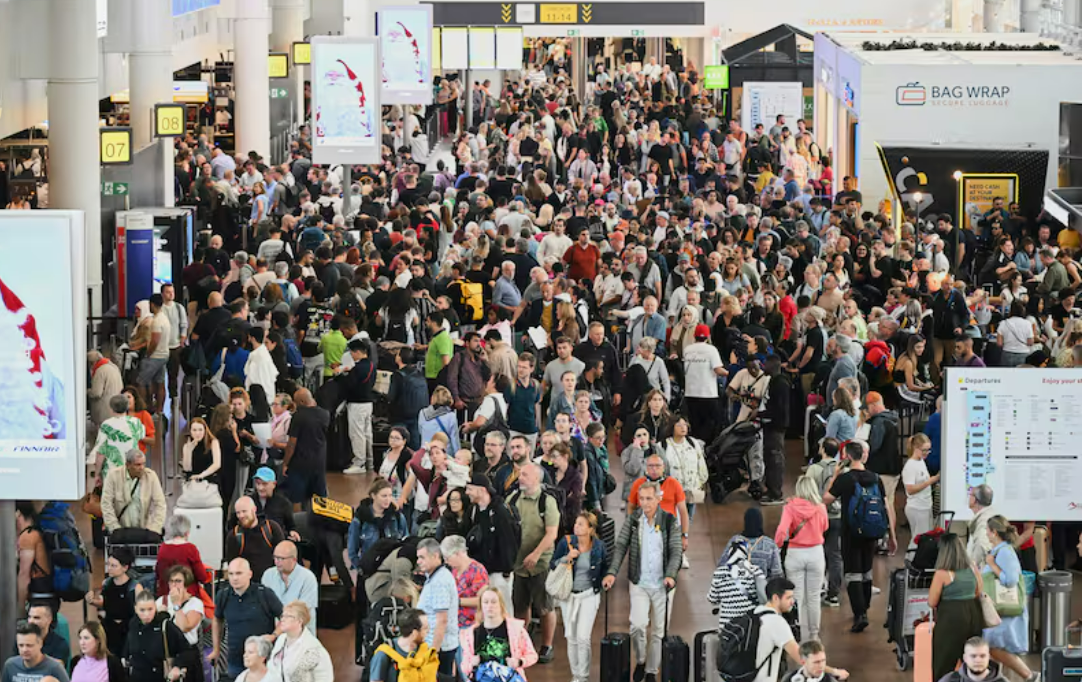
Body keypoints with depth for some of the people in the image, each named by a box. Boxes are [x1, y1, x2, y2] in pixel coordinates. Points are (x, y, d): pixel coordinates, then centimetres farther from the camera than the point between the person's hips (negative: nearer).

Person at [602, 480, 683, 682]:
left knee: (659, 630, 6)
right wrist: (612, 572, -14)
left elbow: (676, 551, -9)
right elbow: (621, 546, -1)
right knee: (637, 624, -15)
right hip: (639, 584, 0)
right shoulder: (633, 519, 0)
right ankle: (640, 660, 11)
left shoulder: (670, 521, -5)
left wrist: (671, 575, -26)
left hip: (662, 585, 0)